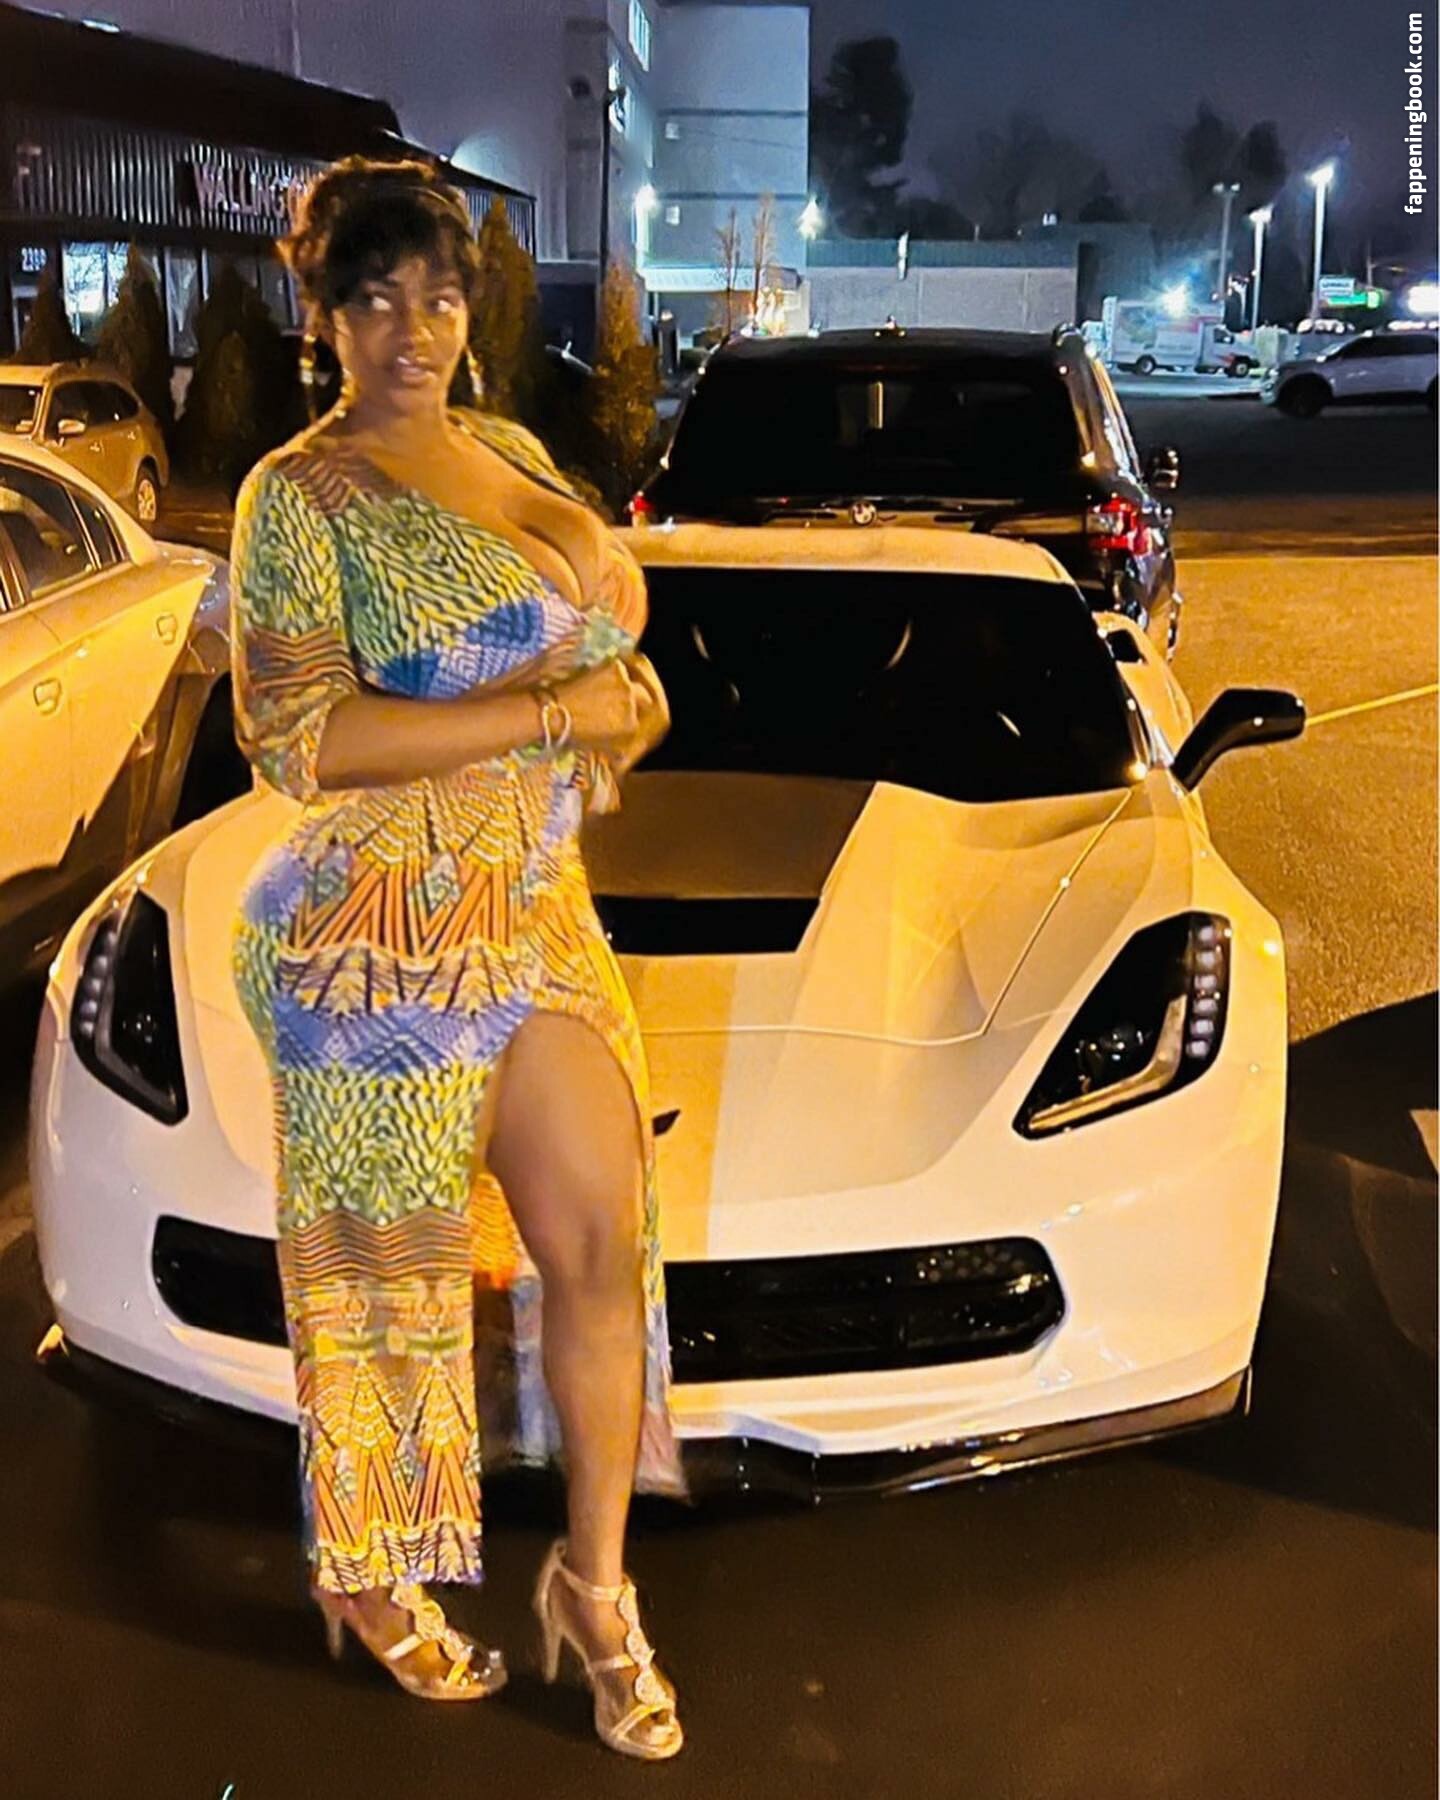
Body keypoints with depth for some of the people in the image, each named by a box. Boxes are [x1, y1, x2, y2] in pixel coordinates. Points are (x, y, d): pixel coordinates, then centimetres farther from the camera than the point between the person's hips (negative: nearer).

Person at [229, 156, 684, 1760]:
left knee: (599, 1248, 6)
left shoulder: (512, 454, 12)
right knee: (390, 1268, 7)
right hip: (384, 938, -6)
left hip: (544, 916, 6)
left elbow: (616, 655, 20)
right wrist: (552, 710, -19)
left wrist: (621, 702, -5)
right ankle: (369, 1579, 30)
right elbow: (300, 737, -21)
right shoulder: (300, 496, -9)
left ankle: (596, 1585, 23)